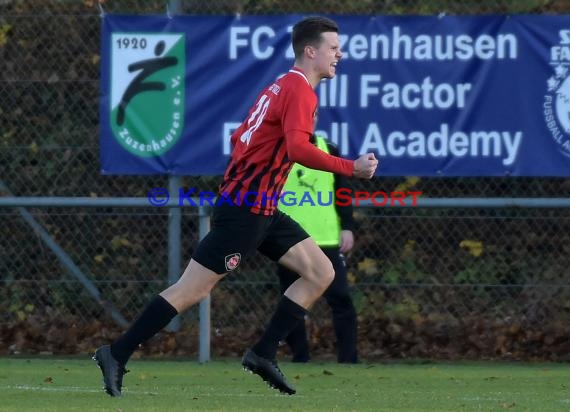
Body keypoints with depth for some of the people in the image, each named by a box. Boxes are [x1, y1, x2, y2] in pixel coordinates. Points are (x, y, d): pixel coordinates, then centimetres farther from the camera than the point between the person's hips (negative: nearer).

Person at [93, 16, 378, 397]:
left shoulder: (284, 86, 16)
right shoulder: (299, 90, -15)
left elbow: (241, 138, 23)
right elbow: (297, 148, -30)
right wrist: (351, 168, -25)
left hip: (262, 211, 10)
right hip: (245, 211, -10)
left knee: (321, 273, 6)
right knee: (193, 291, -8)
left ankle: (263, 354, 5)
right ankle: (117, 355, -2)